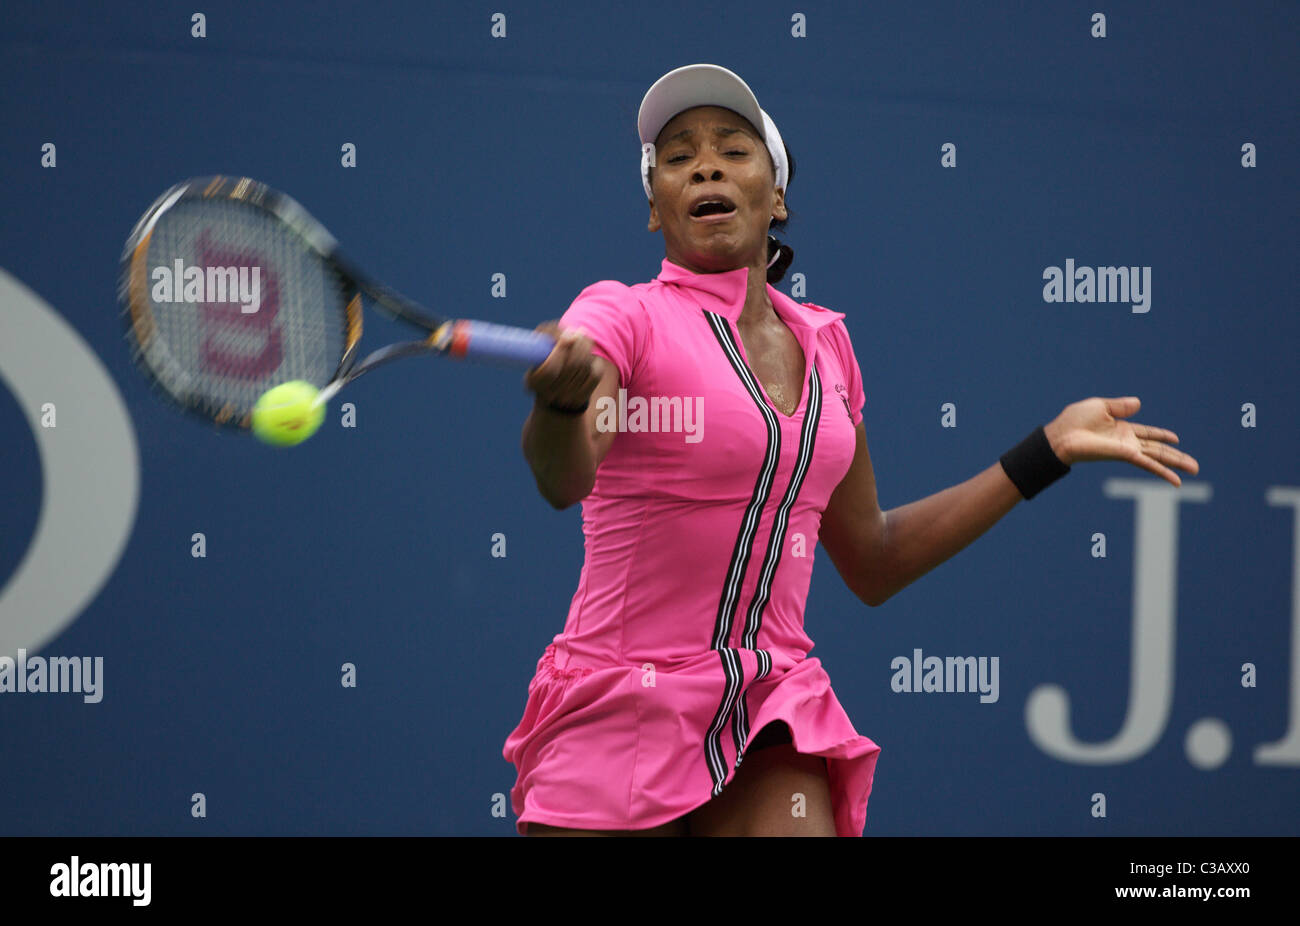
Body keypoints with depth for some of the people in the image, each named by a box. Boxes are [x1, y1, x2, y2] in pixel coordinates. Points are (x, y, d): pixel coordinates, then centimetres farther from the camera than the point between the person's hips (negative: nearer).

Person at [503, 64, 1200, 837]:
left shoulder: (824, 343, 11)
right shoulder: (623, 316, -6)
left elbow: (871, 563, 20)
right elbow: (563, 478, -27)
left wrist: (1048, 450, 18)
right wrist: (563, 392, -50)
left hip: (773, 719, 3)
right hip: (621, 713, -3)